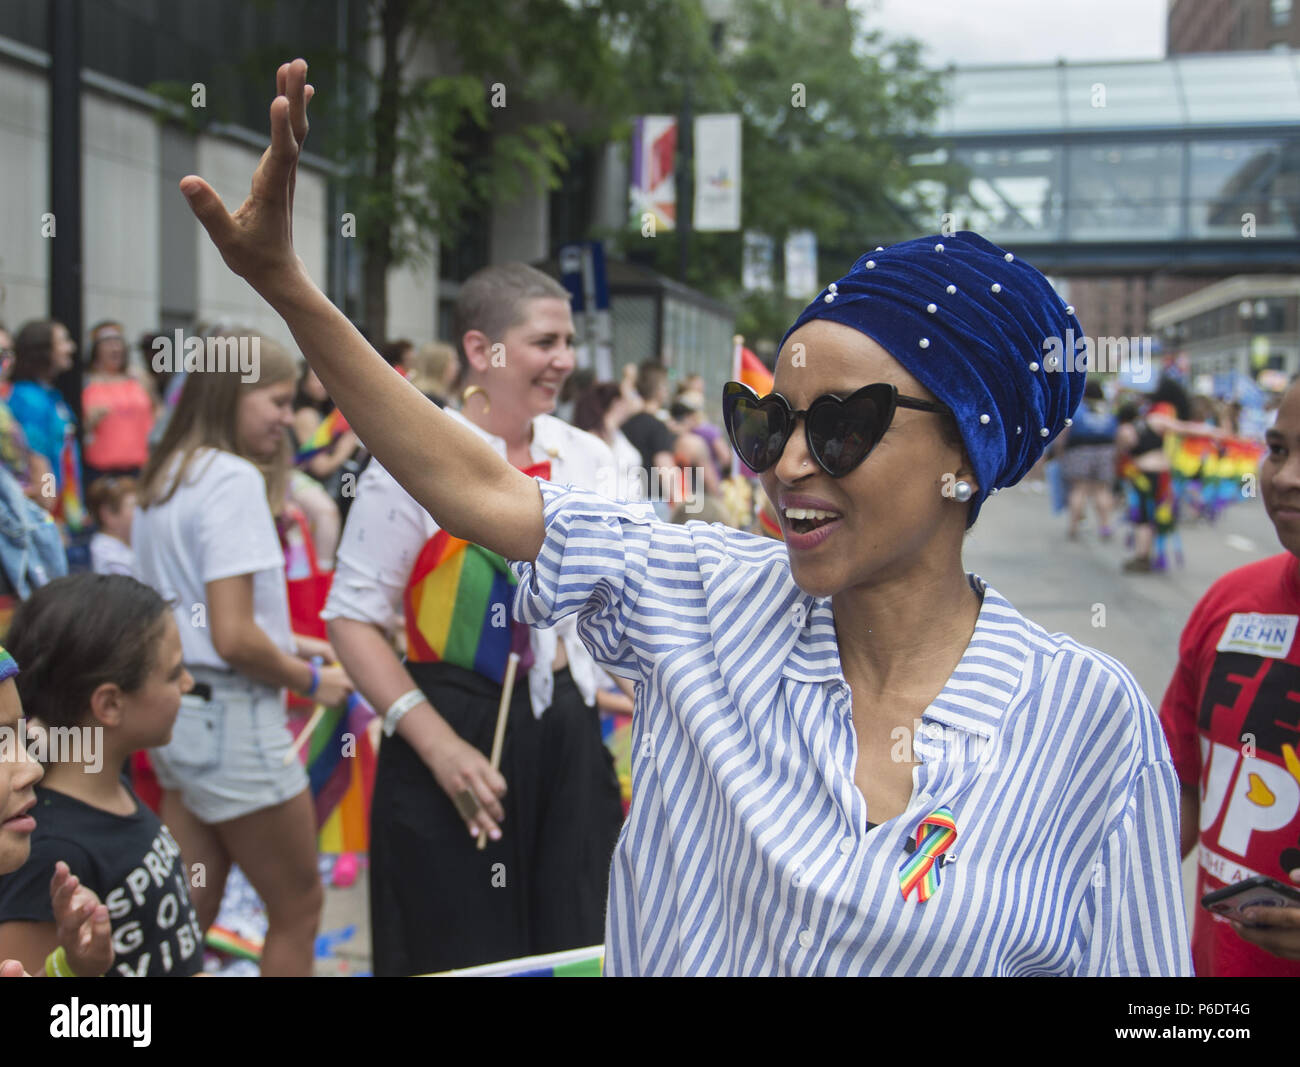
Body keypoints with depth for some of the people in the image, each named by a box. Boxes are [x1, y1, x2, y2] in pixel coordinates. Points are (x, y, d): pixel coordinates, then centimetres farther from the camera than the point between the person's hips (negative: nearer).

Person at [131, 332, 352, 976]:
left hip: (177, 709, 9)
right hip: (232, 717, -9)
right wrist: (311, 681, -7)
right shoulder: (234, 478, -16)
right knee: (297, 910, 6)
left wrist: (288, 643, 14)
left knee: (187, 920, 14)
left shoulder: (162, 480, 12)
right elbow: (233, 638, -21)